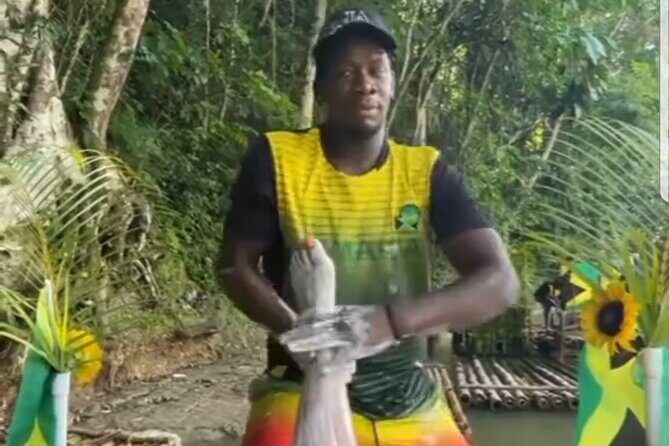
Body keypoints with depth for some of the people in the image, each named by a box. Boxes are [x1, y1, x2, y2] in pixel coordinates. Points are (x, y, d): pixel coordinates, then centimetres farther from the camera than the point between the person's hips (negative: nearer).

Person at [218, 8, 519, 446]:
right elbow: (236, 267, 0)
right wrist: (297, 329, -21)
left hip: (411, 406, 3)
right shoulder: (276, 159, -6)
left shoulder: (427, 171, -3)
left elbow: (499, 280, -12)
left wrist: (392, 319, -31)